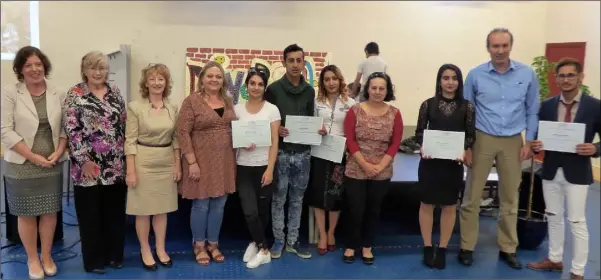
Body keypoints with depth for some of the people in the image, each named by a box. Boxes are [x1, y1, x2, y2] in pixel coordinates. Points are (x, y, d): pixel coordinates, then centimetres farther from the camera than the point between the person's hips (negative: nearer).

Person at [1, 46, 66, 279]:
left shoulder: (58, 94, 1)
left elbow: (65, 127, 4)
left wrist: (59, 152, -11)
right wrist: (34, 157, -14)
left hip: (52, 164, 2)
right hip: (22, 165, -2)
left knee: (50, 212, 10)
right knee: (26, 214, 8)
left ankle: (47, 256, 28)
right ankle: (32, 259, 26)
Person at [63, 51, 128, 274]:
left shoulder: (115, 91, 9)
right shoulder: (75, 94, -4)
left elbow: (124, 123, 12)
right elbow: (71, 129, -9)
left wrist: (125, 154, 7)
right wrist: (84, 160, -13)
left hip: (116, 165, 4)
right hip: (89, 165, -4)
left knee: (115, 212, 12)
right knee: (91, 214, 6)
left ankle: (114, 254, 26)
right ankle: (94, 260, 20)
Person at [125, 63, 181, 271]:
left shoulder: (172, 108, 5)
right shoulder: (135, 107, -7)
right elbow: (130, 140, -9)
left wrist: (178, 165, 6)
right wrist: (131, 170, -13)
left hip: (166, 162, 4)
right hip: (143, 161, -4)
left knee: (162, 208, 12)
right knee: (143, 209, 5)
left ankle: (161, 250, 25)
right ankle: (145, 251, 21)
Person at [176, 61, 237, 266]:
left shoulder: (228, 101, 9)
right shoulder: (192, 101, -8)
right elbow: (183, 132, -12)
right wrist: (192, 162, -16)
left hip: (224, 161, 5)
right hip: (202, 161, -5)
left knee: (219, 204, 11)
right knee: (201, 204, 5)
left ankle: (213, 244, 27)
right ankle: (199, 246, 23)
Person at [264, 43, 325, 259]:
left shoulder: (309, 91, 8)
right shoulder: (274, 88, -4)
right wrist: (276, 129, -20)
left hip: (303, 153, 4)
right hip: (281, 152, -3)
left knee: (297, 198, 11)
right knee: (279, 198, 7)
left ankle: (292, 241, 23)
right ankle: (278, 239, 22)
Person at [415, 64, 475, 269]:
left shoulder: (467, 107, 2)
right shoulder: (428, 104, 1)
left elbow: (471, 135, 1)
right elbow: (419, 132, 2)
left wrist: (463, 150, -18)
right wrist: (423, 147, -17)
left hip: (454, 162, 1)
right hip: (430, 161, 0)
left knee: (450, 206, 8)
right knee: (427, 204, 7)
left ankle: (442, 250, 22)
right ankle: (427, 248, 20)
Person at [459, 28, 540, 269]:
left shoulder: (527, 74, -1)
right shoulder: (475, 75, -5)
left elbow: (532, 110, 6)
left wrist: (529, 142, 1)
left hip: (513, 142, 2)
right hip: (483, 140, -1)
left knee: (510, 198, 12)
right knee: (472, 196, 1)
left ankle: (508, 248, 26)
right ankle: (467, 247, 14)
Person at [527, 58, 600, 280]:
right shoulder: (547, 105, 3)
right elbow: (538, 135, 9)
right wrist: (536, 145, -12)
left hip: (577, 173, -4)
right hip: (551, 170, 4)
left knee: (577, 222, 4)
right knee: (553, 217, 16)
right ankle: (554, 259, 33)